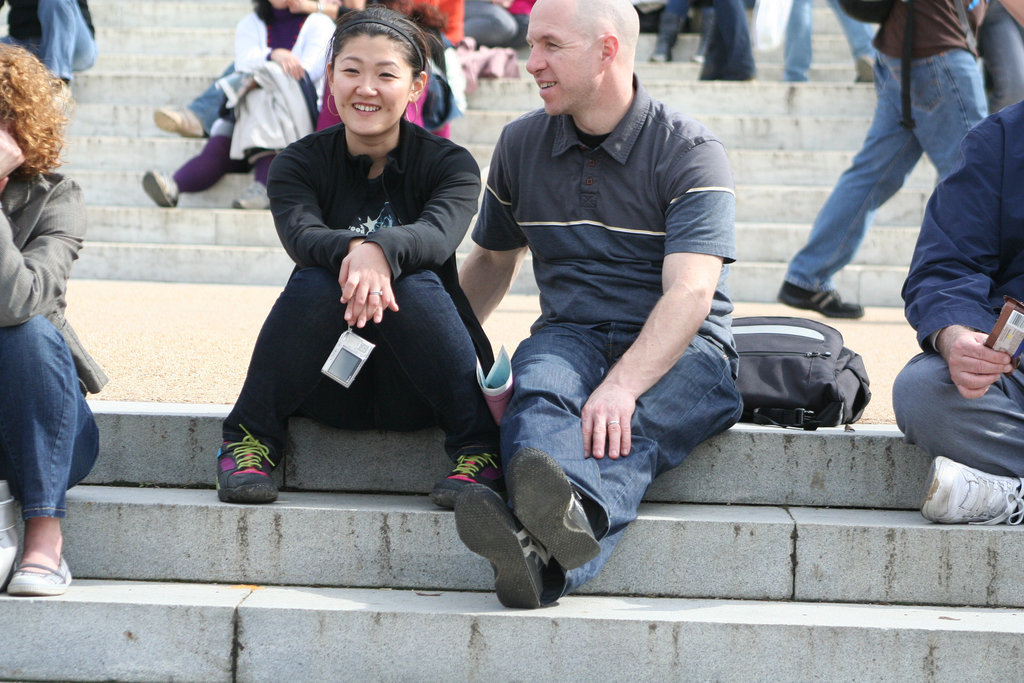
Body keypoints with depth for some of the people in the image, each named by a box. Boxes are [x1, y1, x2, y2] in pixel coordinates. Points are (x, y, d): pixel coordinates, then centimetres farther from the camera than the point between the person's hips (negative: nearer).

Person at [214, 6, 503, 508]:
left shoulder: (449, 164, -1)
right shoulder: (298, 165, 2)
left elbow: (439, 234, -23)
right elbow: (301, 235, -20)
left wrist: (379, 251, -46)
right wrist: (352, 249, -44)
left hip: (415, 392, -1)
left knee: (414, 284, -29)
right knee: (314, 282, -28)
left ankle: (480, 451, -24)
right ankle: (249, 439, -14)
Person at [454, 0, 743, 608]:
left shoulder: (690, 151, -7)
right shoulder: (521, 144, 11)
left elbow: (691, 292, -20)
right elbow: (493, 259, 27)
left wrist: (621, 385, -35)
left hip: (680, 349, -3)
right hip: (571, 335, 3)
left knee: (626, 430, -37)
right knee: (537, 389, -34)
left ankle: (542, 558, -65)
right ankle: (565, 522, -65)